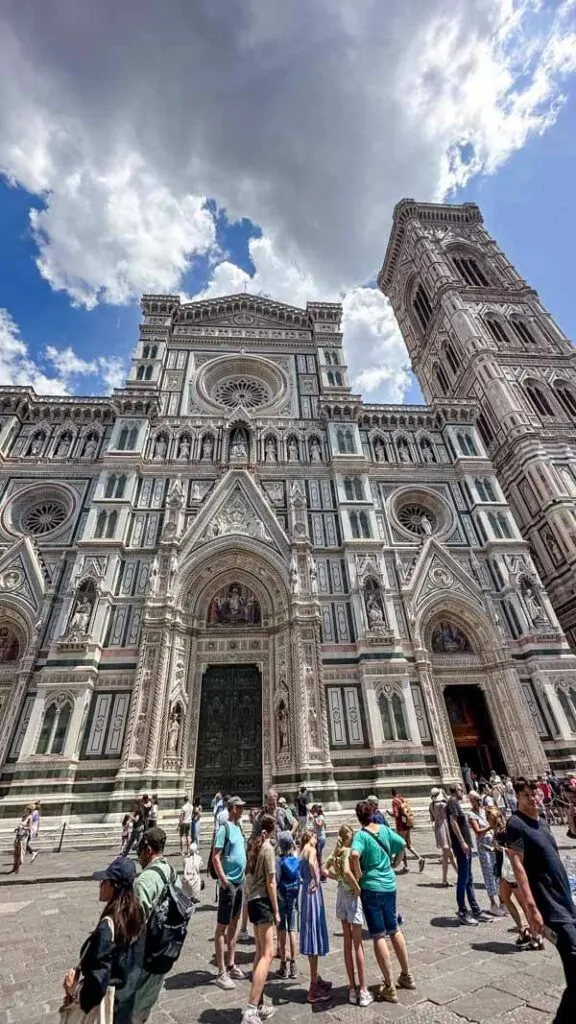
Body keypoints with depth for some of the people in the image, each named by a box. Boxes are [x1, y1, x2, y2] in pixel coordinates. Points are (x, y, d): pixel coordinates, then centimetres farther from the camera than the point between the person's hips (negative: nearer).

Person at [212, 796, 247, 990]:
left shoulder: (238, 827, 7)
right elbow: (215, 858, -18)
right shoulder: (224, 827, -18)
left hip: (239, 881, 8)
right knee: (222, 925, 3)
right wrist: (223, 879, -19)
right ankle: (222, 973, 12)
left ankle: (231, 965, 31)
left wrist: (243, 875, 12)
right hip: (228, 882, -8)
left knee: (234, 923, 18)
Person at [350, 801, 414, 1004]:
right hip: (390, 885, 6)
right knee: (394, 930, 25)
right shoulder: (384, 829, -3)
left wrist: (358, 876, -18)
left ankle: (390, 988, 17)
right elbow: (402, 844, 4)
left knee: (378, 936, 8)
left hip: (371, 888, -6)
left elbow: (354, 855, -35)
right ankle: (407, 976, 40)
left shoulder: (361, 835, -19)